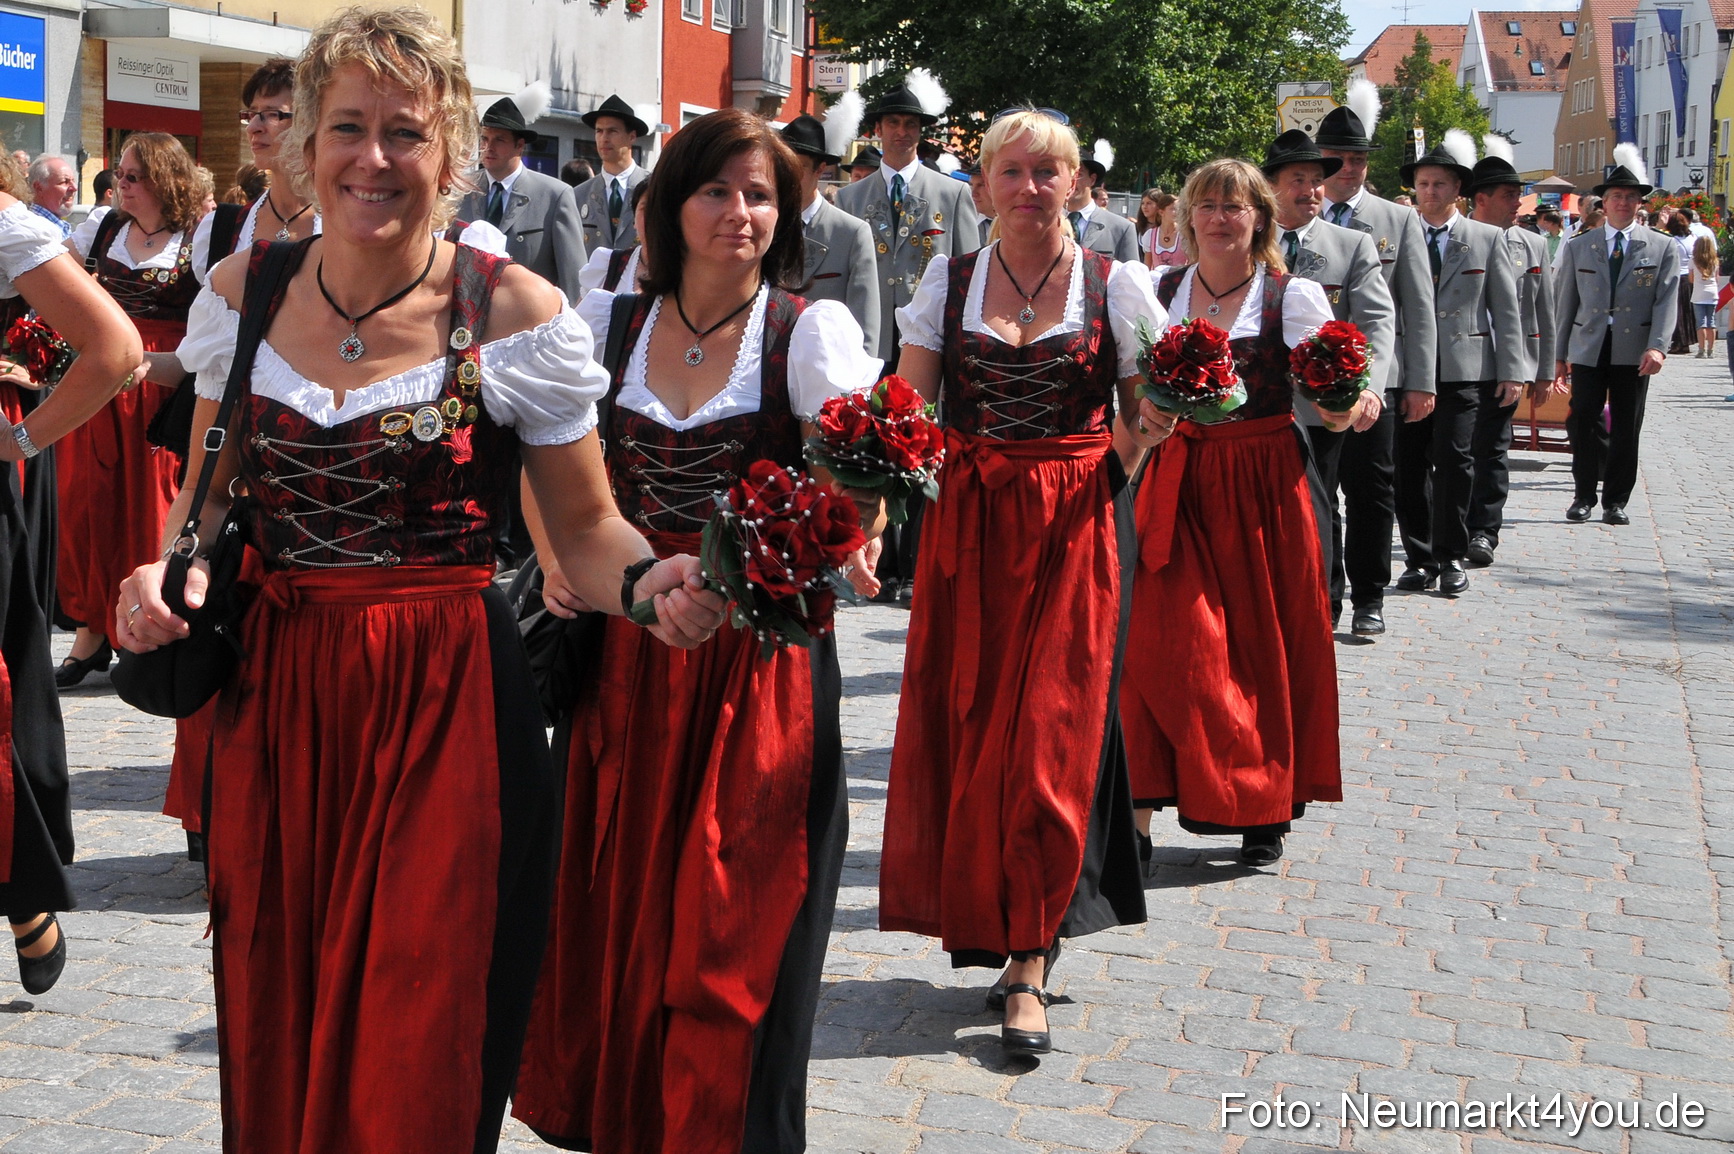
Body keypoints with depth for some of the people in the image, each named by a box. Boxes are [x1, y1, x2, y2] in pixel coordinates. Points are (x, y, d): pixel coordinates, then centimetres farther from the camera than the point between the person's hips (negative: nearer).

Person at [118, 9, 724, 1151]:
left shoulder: (516, 313, -7)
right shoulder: (245, 291, 4)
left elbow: (585, 528, -1)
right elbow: (213, 492, 16)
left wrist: (648, 583, -22)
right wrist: (171, 568, -5)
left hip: (450, 709, -3)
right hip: (275, 706, 4)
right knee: (274, 1044, 13)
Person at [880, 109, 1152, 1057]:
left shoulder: (1117, 285, 4)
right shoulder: (949, 281, 8)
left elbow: (1145, 419, 5)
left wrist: (1156, 427, -17)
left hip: (1076, 526, -2)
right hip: (967, 525, 2)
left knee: (1052, 730, -6)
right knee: (963, 723, 2)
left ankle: (1028, 964, -2)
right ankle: (992, 926, 21)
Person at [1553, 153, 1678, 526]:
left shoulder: (1661, 247, 7)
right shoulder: (1578, 247, 10)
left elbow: (1666, 300, -2)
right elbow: (1566, 303, 10)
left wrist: (1656, 346, -16)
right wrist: (1560, 355, 7)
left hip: (1634, 352, 0)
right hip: (1588, 349, 1)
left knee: (1626, 428, 3)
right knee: (1585, 423, -3)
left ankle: (1616, 501, 13)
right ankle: (1584, 496, 9)